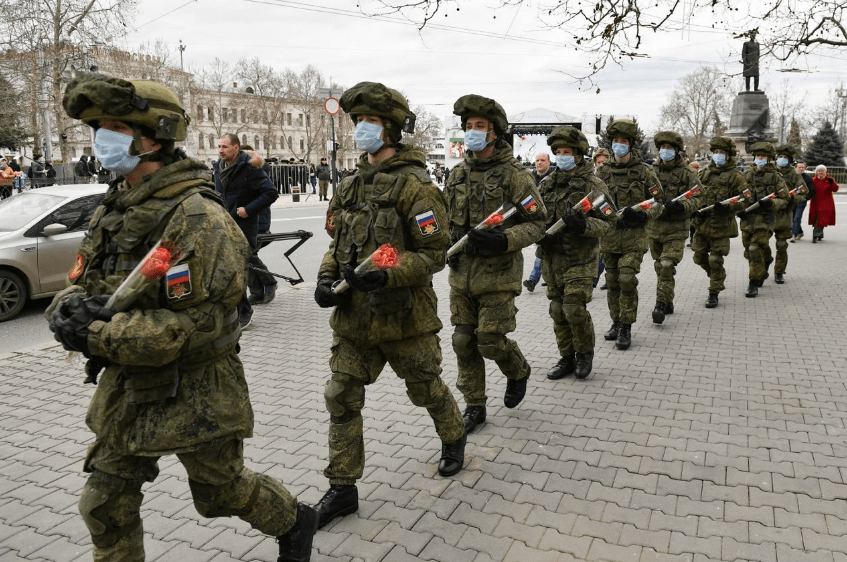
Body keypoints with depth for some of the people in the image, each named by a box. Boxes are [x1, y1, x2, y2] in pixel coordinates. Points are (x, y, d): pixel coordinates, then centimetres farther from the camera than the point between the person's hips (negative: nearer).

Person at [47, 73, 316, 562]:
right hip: (128, 388, 8)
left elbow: (199, 322, -26)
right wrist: (70, 308, -14)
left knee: (223, 490, 13)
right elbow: (82, 281, 10)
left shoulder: (196, 217, -22)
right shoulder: (115, 209, 6)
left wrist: (97, 336, -25)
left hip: (194, 393, -7)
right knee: (106, 504, 15)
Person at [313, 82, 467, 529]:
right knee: (341, 399, 6)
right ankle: (343, 488, 20)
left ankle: (454, 439, 45)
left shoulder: (414, 185, -13)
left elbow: (435, 253, -16)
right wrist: (326, 277, -2)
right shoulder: (351, 184, 9)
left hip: (403, 316, -6)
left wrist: (385, 275, -29)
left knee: (426, 389, 14)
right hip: (353, 316, 6)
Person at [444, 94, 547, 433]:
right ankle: (474, 406, 24)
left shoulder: (514, 175, -8)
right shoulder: (458, 174, 9)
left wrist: (502, 240, -25)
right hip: (461, 273, 6)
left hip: (498, 274, -5)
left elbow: (537, 223, -9)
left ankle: (518, 371, 30)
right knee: (464, 341, 8)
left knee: (491, 341, -5)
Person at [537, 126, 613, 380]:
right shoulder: (547, 184, 10)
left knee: (574, 308, -11)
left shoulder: (592, 185, -5)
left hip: (580, 258, -5)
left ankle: (585, 352, 15)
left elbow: (607, 222, -9)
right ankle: (567, 358, 23)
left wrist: (583, 225, -28)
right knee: (558, 310, 9)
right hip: (552, 257, 5)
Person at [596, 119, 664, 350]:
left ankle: (626, 328, 0)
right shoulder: (602, 171, 6)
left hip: (634, 236, -3)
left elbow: (658, 201, 3)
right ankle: (616, 322, 24)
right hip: (608, 235, 3)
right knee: (612, 281, 10)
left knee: (627, 279, -11)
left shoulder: (644, 171, 0)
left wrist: (642, 214, -15)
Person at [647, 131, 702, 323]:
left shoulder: (687, 173, -1)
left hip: (676, 228, -4)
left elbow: (696, 198, -5)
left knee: (667, 266, -15)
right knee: (659, 266, 12)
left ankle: (661, 304, -9)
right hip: (654, 226, 4)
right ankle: (668, 302, 27)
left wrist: (681, 206, -24)